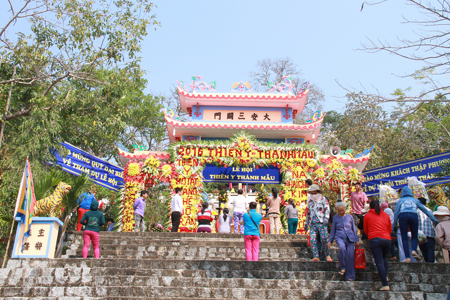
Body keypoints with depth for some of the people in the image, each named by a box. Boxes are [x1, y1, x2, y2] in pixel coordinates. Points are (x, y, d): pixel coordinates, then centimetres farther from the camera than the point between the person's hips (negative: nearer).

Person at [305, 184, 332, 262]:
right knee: (313, 240, -6)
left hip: (321, 223, -4)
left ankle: (328, 255, 1)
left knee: (324, 239, -12)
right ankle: (316, 257, -6)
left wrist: (326, 218, -19)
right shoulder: (310, 202, 20)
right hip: (312, 224, 4)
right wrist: (306, 223, 26)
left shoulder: (323, 199, 7)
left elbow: (327, 209, -4)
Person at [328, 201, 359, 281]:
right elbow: (333, 230, 18)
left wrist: (357, 240, 13)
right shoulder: (335, 218, 12)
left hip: (350, 238, 1)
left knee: (350, 255, -12)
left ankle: (350, 276, 0)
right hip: (340, 237, -1)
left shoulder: (350, 217, 12)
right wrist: (330, 240, 13)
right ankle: (342, 267, -12)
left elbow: (354, 229, 18)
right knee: (342, 248, -33)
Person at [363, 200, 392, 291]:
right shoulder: (386, 215, 17)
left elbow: (365, 230, 19)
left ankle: (385, 285, -13)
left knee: (379, 262, -5)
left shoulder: (367, 216, 10)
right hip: (387, 239, 3)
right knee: (384, 257, 27)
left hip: (374, 239, -3)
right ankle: (385, 276, 17)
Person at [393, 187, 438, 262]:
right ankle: (414, 250, -17)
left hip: (403, 216, -1)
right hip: (414, 216, 1)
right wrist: (434, 219, 27)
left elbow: (396, 213, 14)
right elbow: (425, 210, 24)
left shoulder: (400, 200, 24)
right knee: (414, 236, 12)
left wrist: (393, 225, 14)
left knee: (404, 237, 0)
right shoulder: (415, 200, 28)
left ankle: (407, 258, -11)